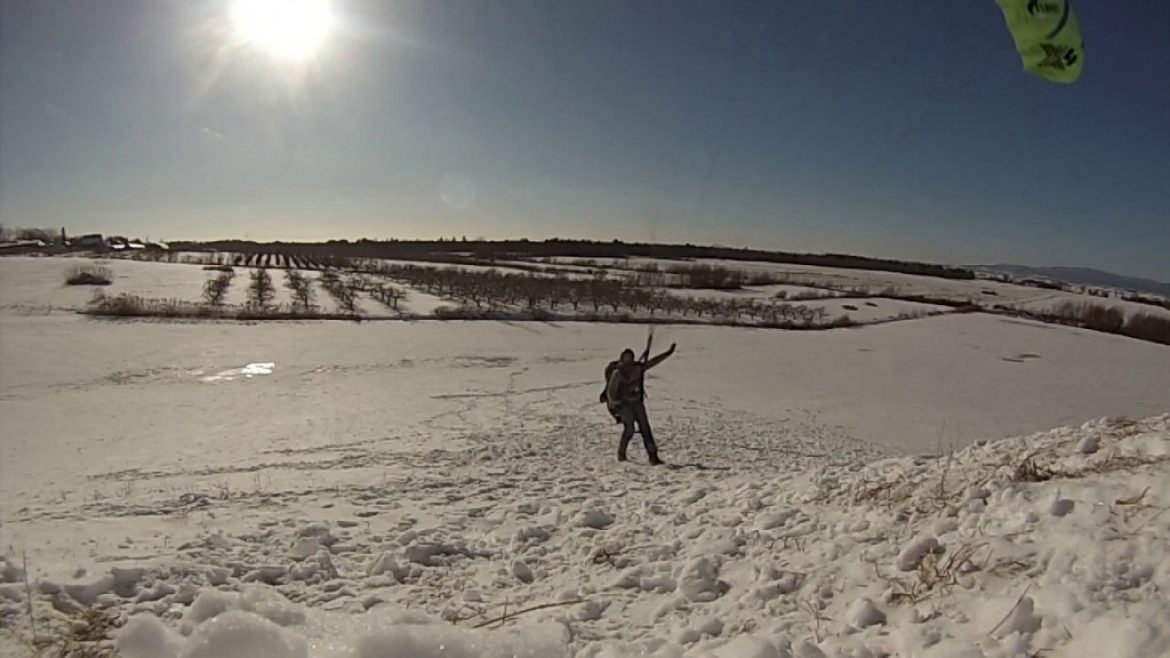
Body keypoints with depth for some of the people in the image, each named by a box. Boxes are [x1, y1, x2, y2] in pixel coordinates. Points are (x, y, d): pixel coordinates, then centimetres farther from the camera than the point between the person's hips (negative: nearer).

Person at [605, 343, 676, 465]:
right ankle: (621, 453, 6)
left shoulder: (639, 367, 0)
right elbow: (610, 391, -10)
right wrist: (614, 404, -21)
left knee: (645, 428, -3)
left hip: (637, 403, 4)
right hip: (624, 404, -4)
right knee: (629, 429, -16)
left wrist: (669, 353, 4)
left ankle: (653, 456, -3)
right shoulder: (617, 373, -12)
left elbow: (654, 361, 6)